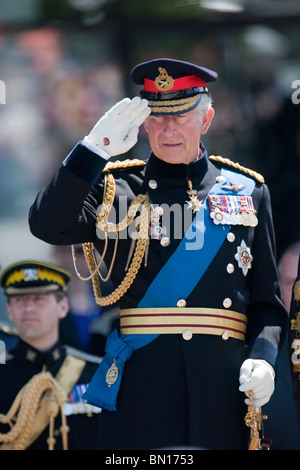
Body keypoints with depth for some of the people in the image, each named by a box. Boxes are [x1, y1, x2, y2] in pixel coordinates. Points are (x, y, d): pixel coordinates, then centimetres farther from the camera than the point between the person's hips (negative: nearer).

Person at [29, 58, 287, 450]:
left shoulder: (247, 191, 14)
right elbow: (49, 226, -11)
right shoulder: (117, 188, 8)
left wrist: (263, 358, -6)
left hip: (224, 386, 2)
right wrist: (95, 149, -18)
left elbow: (267, 299, 12)